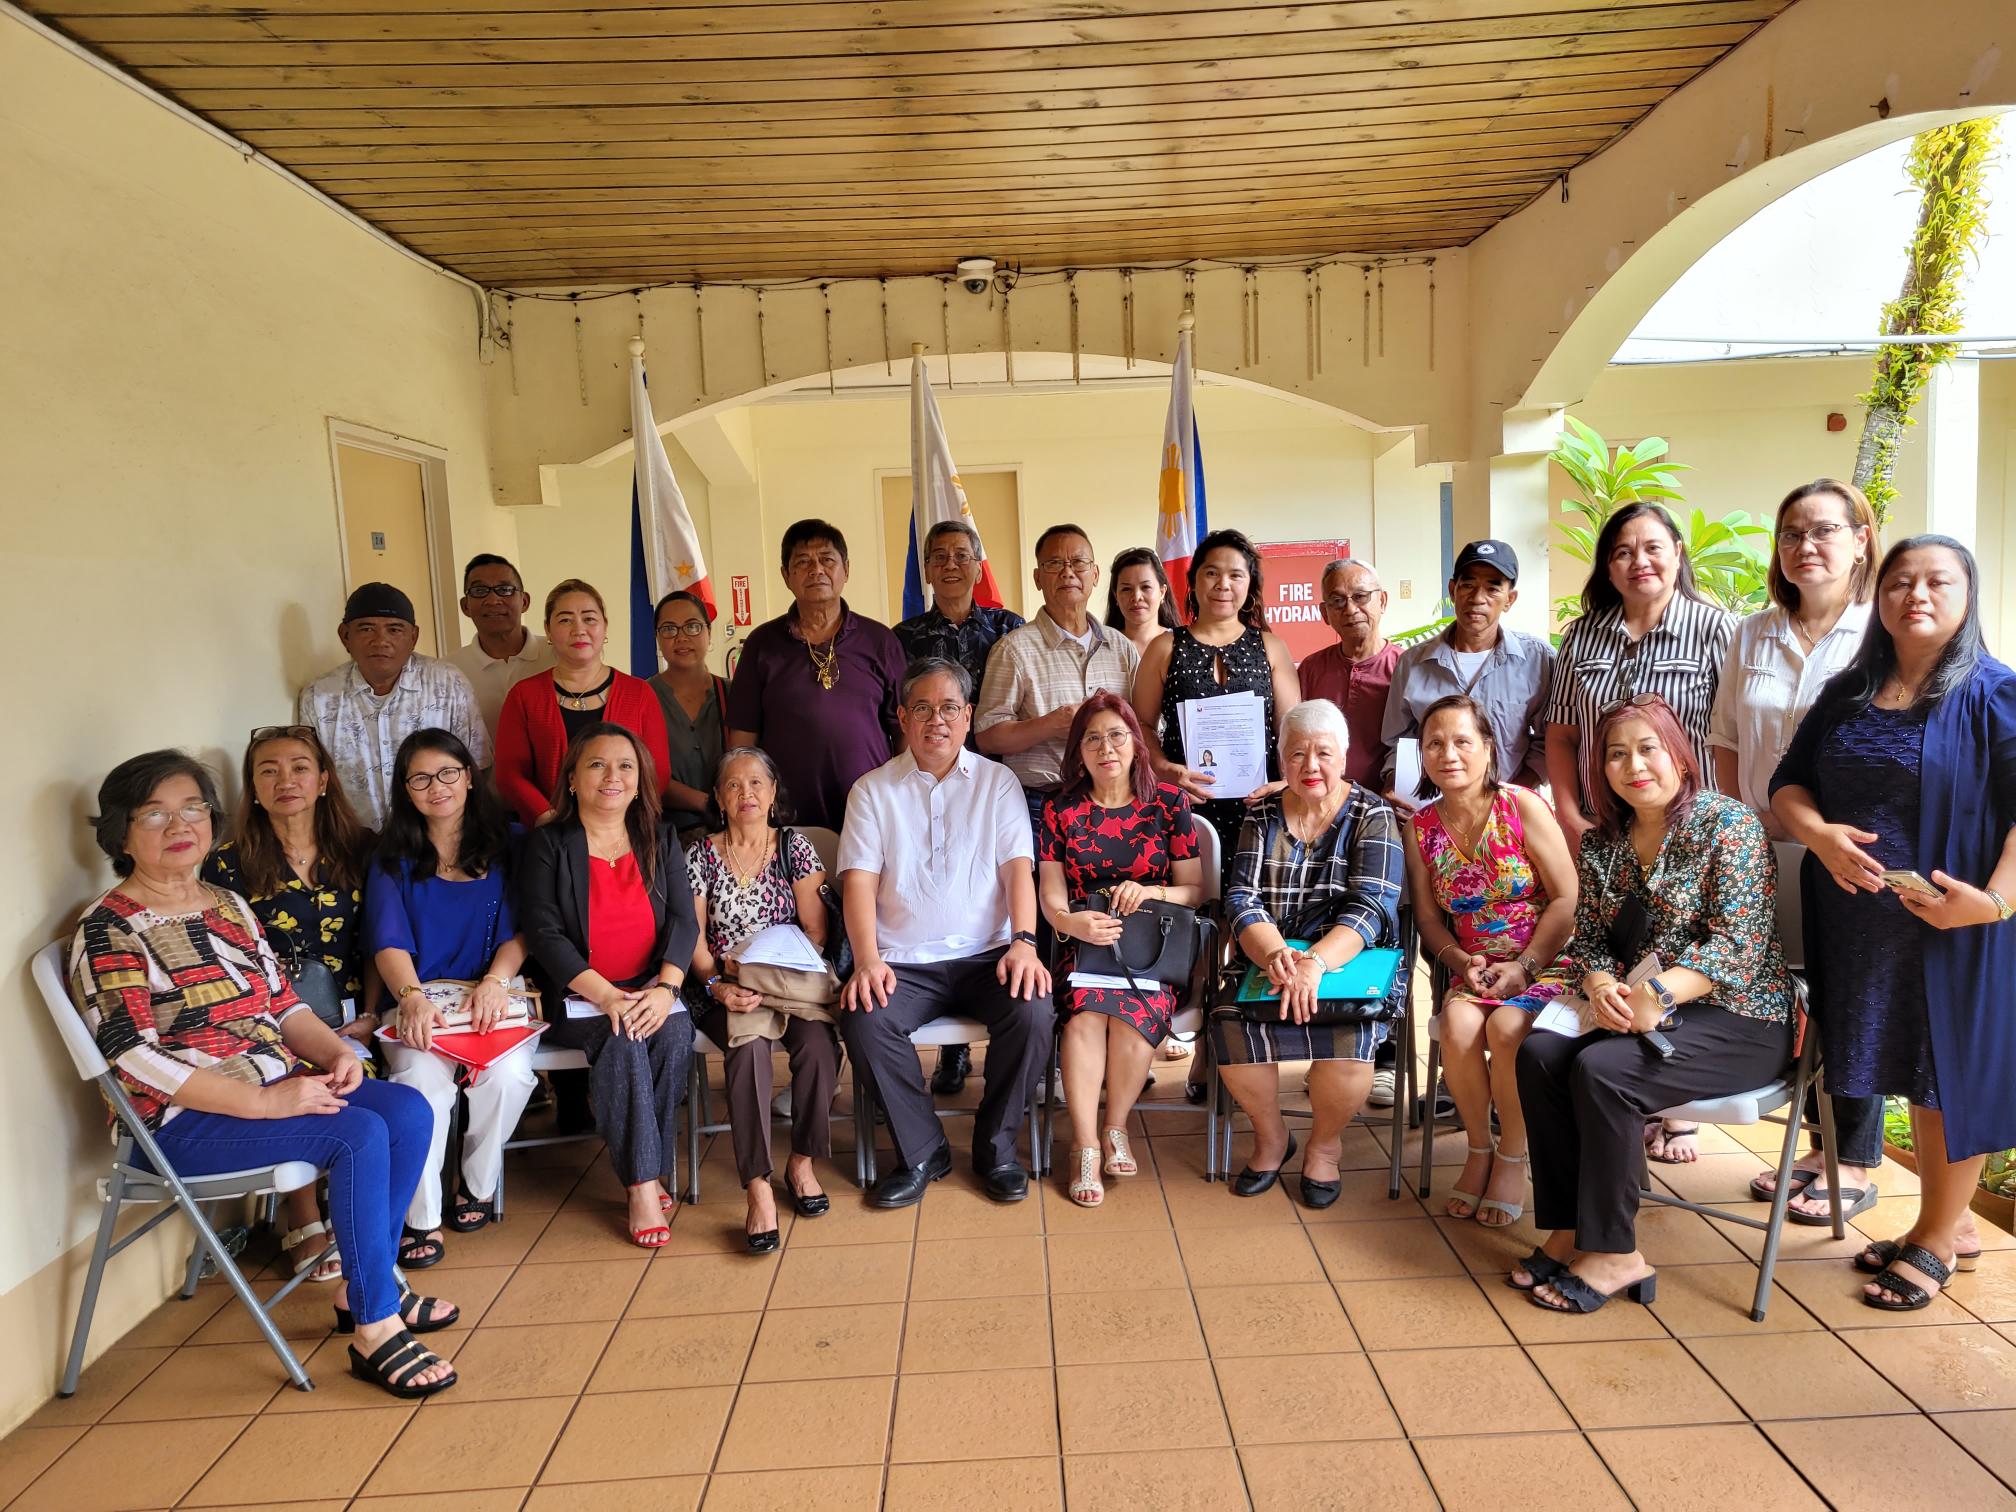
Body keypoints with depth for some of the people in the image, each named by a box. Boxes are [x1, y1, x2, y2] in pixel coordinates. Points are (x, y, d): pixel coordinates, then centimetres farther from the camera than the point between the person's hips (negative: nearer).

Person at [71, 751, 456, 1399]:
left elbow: (282, 1004, 15)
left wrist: (334, 1052, -7)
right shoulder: (109, 931, -9)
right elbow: (135, 1057, -19)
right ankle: (376, 1329, -17)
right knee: (360, 1134, -26)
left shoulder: (229, 906, 14)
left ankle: (366, 1285, 2)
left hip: (279, 1083, 7)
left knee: (408, 1110, -13)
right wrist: (264, 1103, -26)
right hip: (185, 1121, -7)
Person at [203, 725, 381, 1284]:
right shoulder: (228, 865, 4)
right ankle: (306, 1225, -12)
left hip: (347, 1019, 1)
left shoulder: (358, 851, 10)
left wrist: (368, 1016, -2)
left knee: (360, 1075, -30)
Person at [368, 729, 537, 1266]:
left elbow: (520, 930, 2)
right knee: (424, 1078, -31)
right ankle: (420, 1216, -15)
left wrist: (496, 980, -18)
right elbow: (389, 941, -3)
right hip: (419, 1001, 0)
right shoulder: (394, 857, 10)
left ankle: (479, 1183, -2)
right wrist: (412, 997, -23)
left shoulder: (506, 843, 9)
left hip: (493, 999, 0)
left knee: (508, 1072, -30)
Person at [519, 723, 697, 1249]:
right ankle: (641, 1184, -22)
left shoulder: (660, 840, 10)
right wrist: (606, 996, -21)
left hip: (650, 989, 3)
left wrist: (665, 988, -18)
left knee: (675, 1035, -28)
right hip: (576, 996, -2)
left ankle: (650, 1167, -12)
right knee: (621, 1041, -31)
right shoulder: (547, 845, 1)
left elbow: (683, 919, 1)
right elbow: (544, 933, -9)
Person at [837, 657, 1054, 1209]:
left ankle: (996, 1147, -2)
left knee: (1033, 1013, -28)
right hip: (904, 962, 0)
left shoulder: (997, 781, 10)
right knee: (862, 1020, -28)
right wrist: (867, 962, -17)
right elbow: (859, 879, -2)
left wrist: (1024, 942, -17)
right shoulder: (872, 790, 9)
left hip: (987, 955, 0)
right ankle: (922, 1152, -5)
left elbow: (1018, 866, 0)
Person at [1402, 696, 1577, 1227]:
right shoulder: (1421, 826, 2)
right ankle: (1479, 1149, -1)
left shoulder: (1523, 807, -10)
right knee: (1458, 1027, -27)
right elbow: (1428, 916, 8)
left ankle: (1513, 1158, -3)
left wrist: (1523, 967, -16)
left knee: (1507, 1028, -30)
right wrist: (1461, 961, -10)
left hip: (1545, 963, -3)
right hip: (1473, 968, 3)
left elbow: (1567, 899, -10)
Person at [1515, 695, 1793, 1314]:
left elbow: (1737, 942, -17)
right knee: (1539, 1054, -17)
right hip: (1641, 1016, 6)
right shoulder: (1602, 842, 10)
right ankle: (1570, 1232, -9)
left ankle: (1614, 1254, -15)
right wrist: (1601, 988, -14)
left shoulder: (1728, 823, -8)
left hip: (1739, 1020, -6)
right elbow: (1589, 936, 9)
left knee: (1601, 1070, -28)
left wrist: (1658, 995, -28)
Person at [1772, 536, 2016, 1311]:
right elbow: (1788, 782, 7)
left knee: (1948, 1073, 7)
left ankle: (1936, 1239, 25)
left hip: (1953, 927, -4)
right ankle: (1946, 1226, 31)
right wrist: (1819, 834, -13)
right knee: (1909, 1071, 13)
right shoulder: (1848, 694, 8)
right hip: (1862, 924, 4)